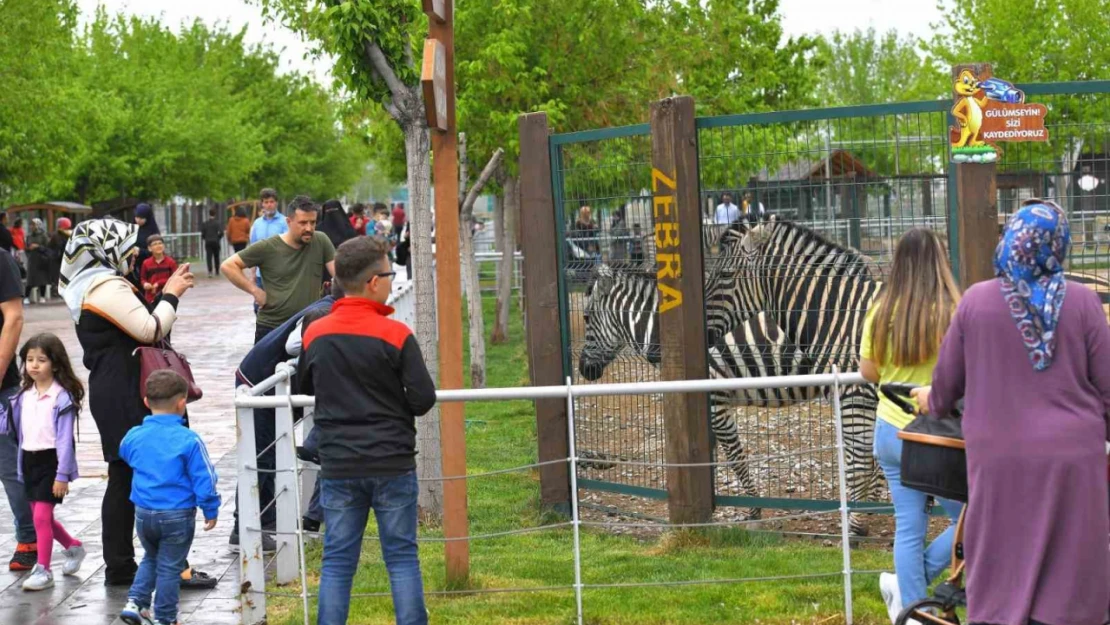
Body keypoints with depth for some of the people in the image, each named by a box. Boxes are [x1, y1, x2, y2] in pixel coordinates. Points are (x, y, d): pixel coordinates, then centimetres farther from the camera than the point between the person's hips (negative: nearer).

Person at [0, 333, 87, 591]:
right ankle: (73, 546, 38)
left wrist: (62, 475, -17)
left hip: (51, 461, -7)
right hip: (30, 461, 7)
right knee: (41, 516, 15)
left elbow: (65, 439, -15)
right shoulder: (24, 396, 7)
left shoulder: (62, 397, -13)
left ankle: (43, 569, -1)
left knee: (41, 516, -10)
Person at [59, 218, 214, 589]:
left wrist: (168, 294, 9)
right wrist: (171, 295, -6)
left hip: (108, 393, 10)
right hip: (126, 396, -10)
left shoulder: (87, 289, 16)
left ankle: (119, 567, 15)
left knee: (124, 477, 12)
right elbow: (151, 330, -20)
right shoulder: (109, 288, -16)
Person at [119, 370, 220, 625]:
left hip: (143, 514, 4)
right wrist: (211, 510, -1)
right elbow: (203, 479, -13)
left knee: (150, 558, 26)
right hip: (177, 515, -4)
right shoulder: (188, 440, -17)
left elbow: (124, 454, 22)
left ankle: (135, 602, 16)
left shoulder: (134, 436, -3)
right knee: (169, 567, 7)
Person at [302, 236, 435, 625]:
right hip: (393, 464, -3)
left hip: (337, 466, 3)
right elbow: (424, 399, -10)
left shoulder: (315, 335, 0)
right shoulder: (395, 334, -12)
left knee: (337, 561, 7)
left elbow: (305, 388, 14)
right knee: (402, 557, 6)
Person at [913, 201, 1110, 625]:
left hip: (1000, 458, 1)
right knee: (1070, 573, 7)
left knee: (1001, 577, 8)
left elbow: (947, 379, 9)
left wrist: (935, 401, 31)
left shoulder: (976, 300, -2)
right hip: (1071, 456, -1)